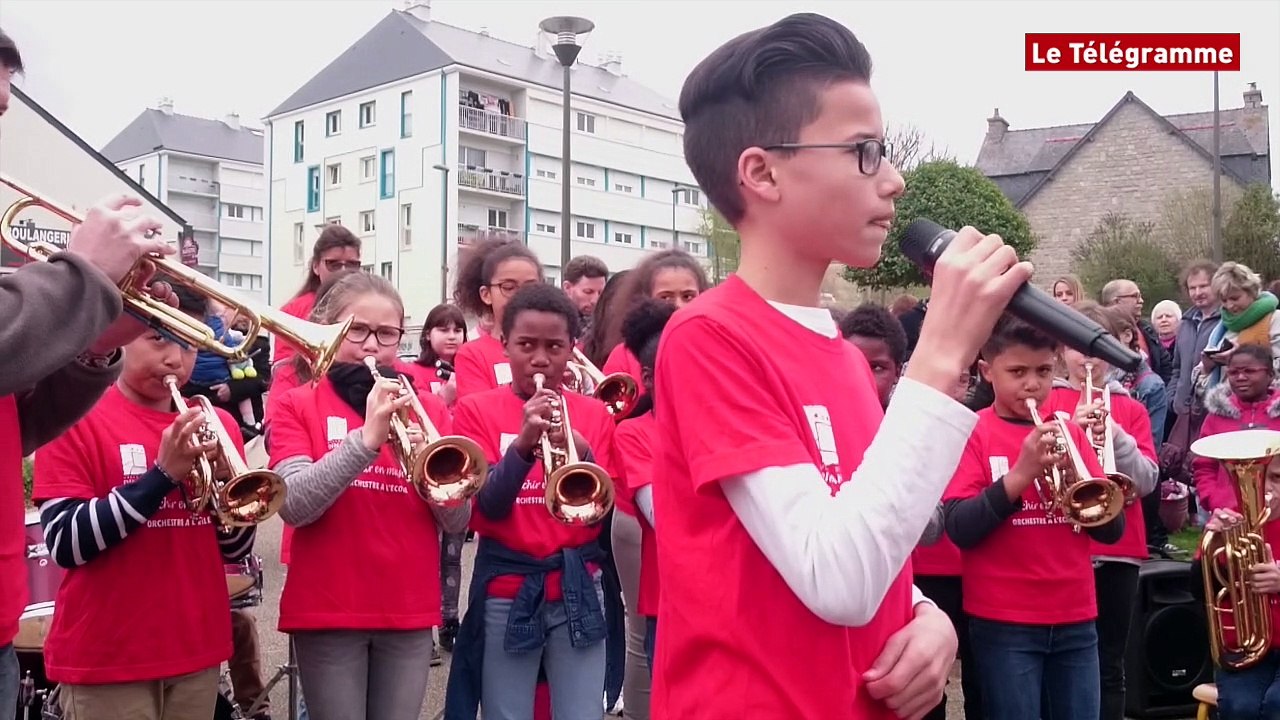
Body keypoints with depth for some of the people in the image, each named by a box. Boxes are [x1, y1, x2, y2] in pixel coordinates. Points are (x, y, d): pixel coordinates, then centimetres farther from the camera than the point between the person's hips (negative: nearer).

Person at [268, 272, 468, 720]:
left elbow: (457, 522, 0)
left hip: (410, 611, 2)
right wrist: (366, 439, -24)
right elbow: (295, 506, -14)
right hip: (327, 610, -2)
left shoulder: (428, 409, 6)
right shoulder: (298, 406, 1)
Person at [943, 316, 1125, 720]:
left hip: (1075, 618, 4)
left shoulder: (1070, 432, 9)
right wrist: (1019, 475, -23)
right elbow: (959, 528, -13)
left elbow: (1112, 530, 5)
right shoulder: (973, 432, -3)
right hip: (1004, 621, -4)